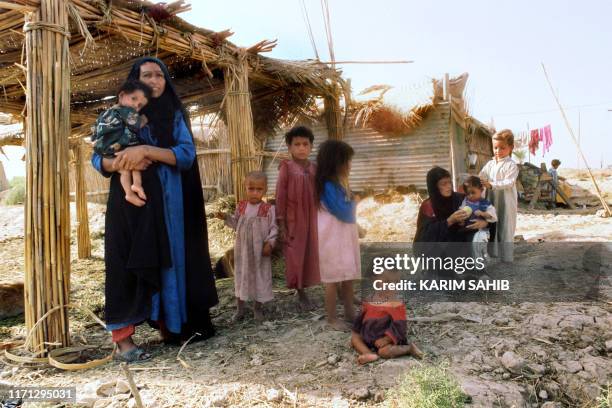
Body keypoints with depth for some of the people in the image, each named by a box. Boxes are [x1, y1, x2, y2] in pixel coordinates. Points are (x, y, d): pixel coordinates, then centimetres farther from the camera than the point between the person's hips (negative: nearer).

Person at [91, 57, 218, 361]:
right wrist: (120, 163, -21)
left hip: (168, 205, 2)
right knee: (129, 264, -6)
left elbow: (186, 154, -8)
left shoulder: (175, 116, 8)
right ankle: (122, 336, -2)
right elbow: (98, 158, 1)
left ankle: (170, 325, 15)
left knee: (168, 261, 3)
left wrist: (147, 150, -22)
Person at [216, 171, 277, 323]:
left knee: (260, 276, 9)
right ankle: (239, 308, 26)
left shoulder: (268, 209, -10)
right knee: (241, 276, 12)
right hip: (242, 249, 3)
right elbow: (236, 224, 10)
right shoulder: (241, 206, -1)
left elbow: (273, 228, -6)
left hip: (260, 250, -2)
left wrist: (270, 243, -15)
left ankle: (258, 307, 27)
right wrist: (226, 218, -5)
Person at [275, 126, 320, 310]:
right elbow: (280, 198, -8)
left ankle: (304, 290, 24)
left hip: (312, 220, 4)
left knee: (311, 255, 10)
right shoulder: (286, 168, -7)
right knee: (296, 258, 4)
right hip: (293, 222, -4)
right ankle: (301, 295, 17)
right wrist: (281, 226, -11)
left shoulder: (314, 169, 5)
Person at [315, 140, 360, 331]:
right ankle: (332, 318, 13)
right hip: (332, 236, -9)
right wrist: (352, 203, -3)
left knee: (349, 277, 14)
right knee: (333, 279, 1)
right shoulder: (328, 186, -19)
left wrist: (350, 205, -4)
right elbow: (344, 212, -20)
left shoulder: (338, 183, 10)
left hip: (345, 234, 9)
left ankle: (350, 313, 26)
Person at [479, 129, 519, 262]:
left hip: (506, 202, -5)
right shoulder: (490, 164, 9)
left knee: (506, 229, 1)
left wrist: (491, 185, -31)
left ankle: (507, 256, 10)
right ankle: (493, 252, 26)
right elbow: (481, 177, 2)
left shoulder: (511, 165, -9)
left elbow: (509, 183, -20)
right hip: (492, 201, 6)